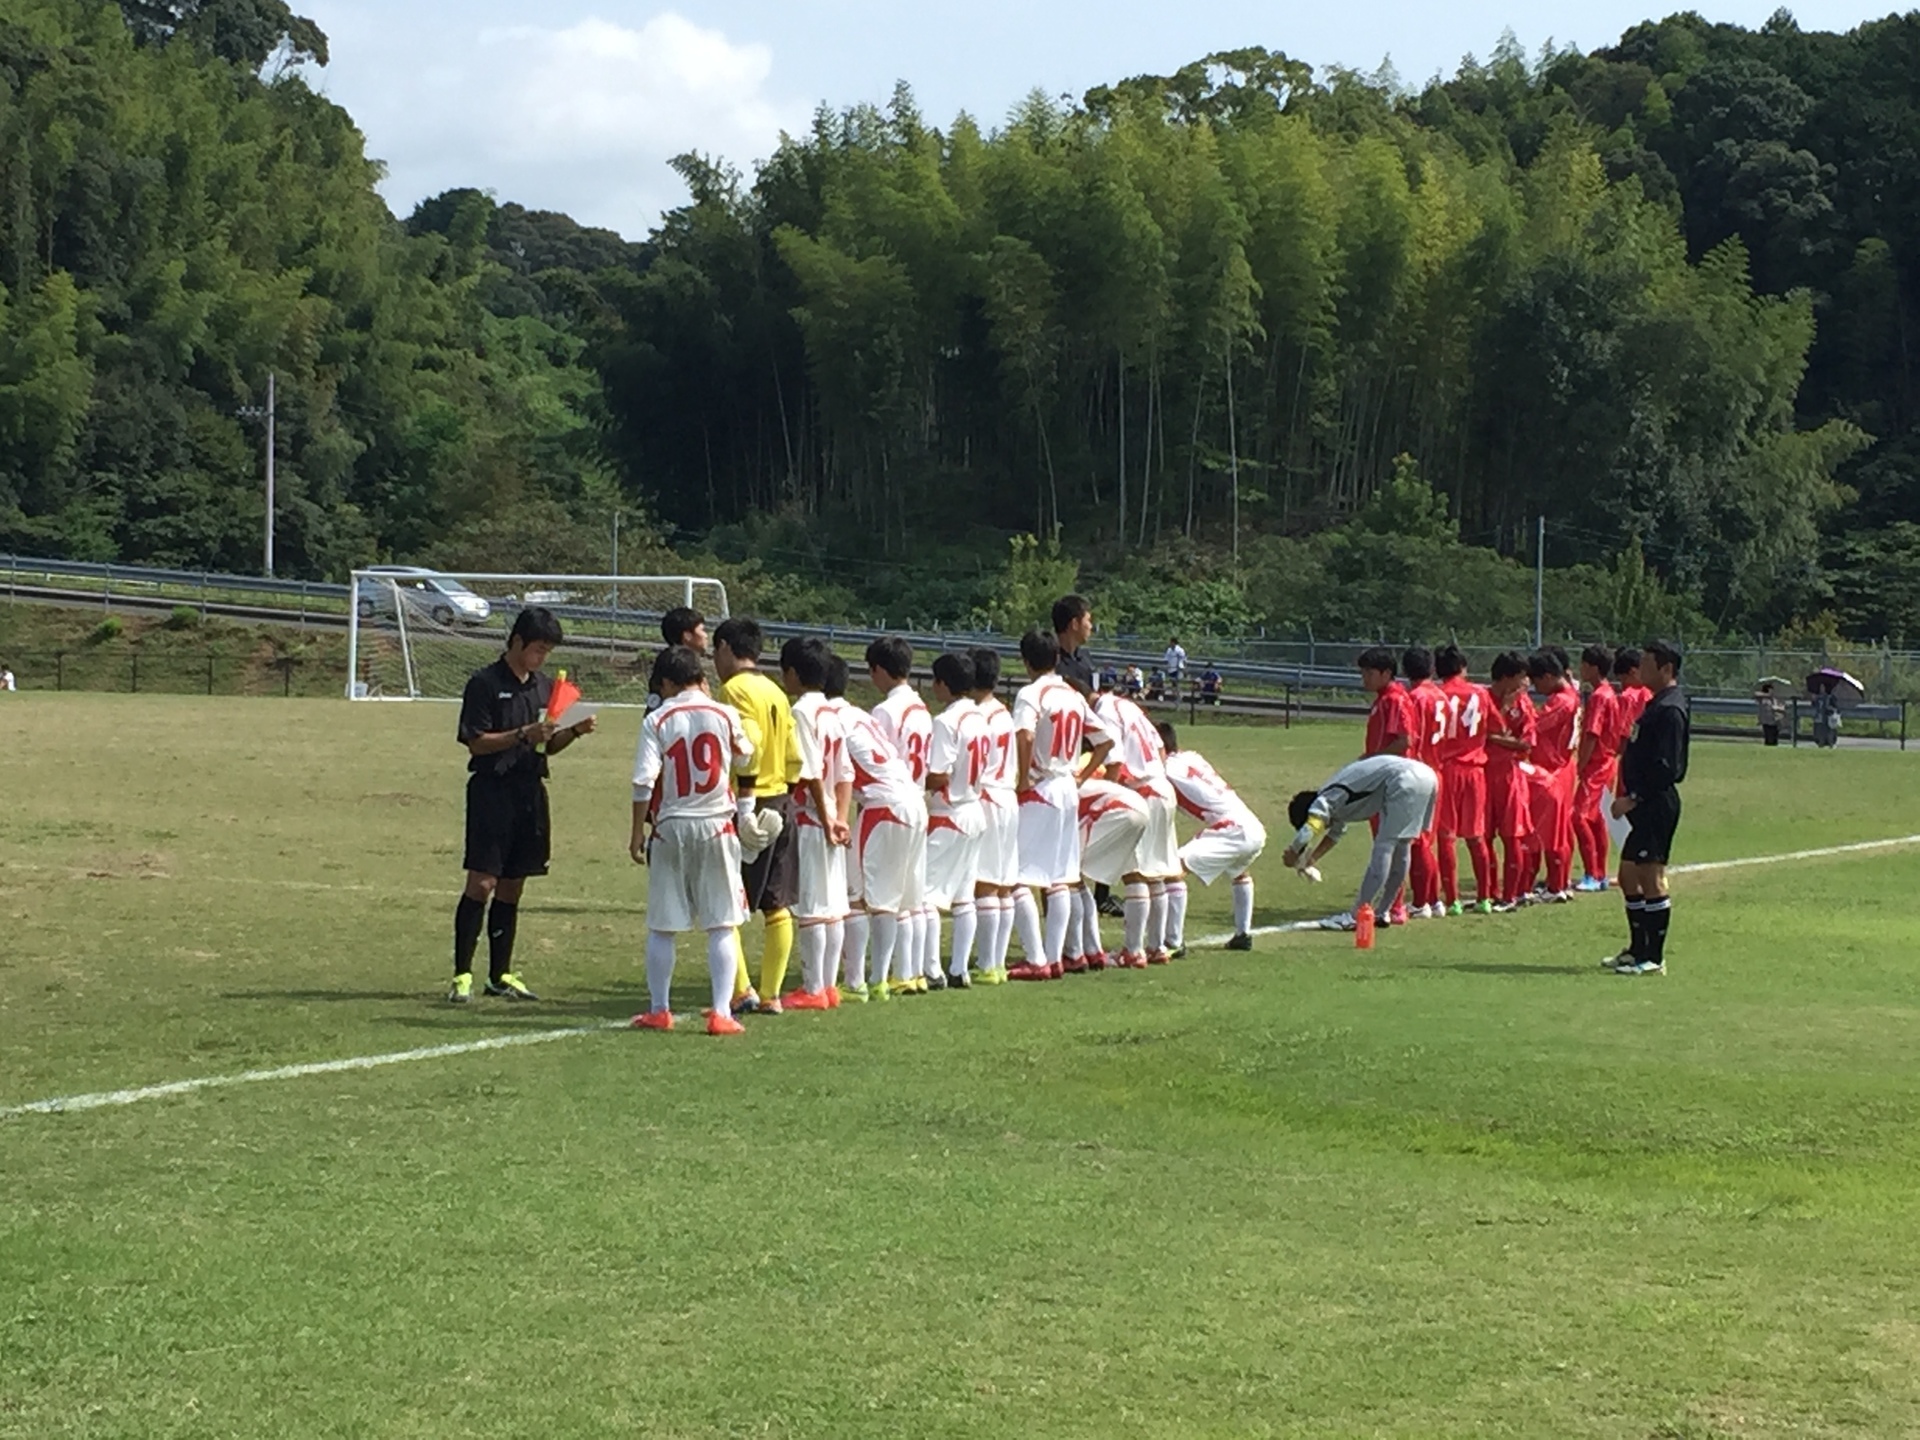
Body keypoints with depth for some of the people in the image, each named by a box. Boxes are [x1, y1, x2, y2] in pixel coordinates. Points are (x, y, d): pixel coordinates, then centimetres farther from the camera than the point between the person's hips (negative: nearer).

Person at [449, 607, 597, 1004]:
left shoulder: (545, 687, 15)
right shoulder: (485, 684, -6)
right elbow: (475, 742, -11)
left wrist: (574, 731, 1)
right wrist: (524, 735, -19)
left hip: (530, 791, 7)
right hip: (492, 790, -7)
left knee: (513, 886, 10)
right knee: (481, 882, -10)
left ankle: (500, 974, 16)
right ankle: (462, 974, -7)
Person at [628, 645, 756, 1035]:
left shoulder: (657, 721, -5)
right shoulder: (725, 715, -1)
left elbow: (644, 783, -10)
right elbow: (744, 758, 18)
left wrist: (638, 832, -1)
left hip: (671, 828, 0)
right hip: (717, 827, 1)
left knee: (661, 927, 10)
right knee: (722, 926, 3)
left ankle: (658, 1010, 16)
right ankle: (721, 1013, -3)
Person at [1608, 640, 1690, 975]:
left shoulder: (1670, 710, -16)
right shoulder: (1657, 704, 16)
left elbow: (1665, 767, -22)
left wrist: (1634, 798, -20)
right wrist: (1630, 797, 14)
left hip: (1657, 805, -11)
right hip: (1645, 806, 11)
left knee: (1652, 877, -6)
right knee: (1628, 875, 15)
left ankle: (1654, 958, -1)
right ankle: (1638, 949, 24)